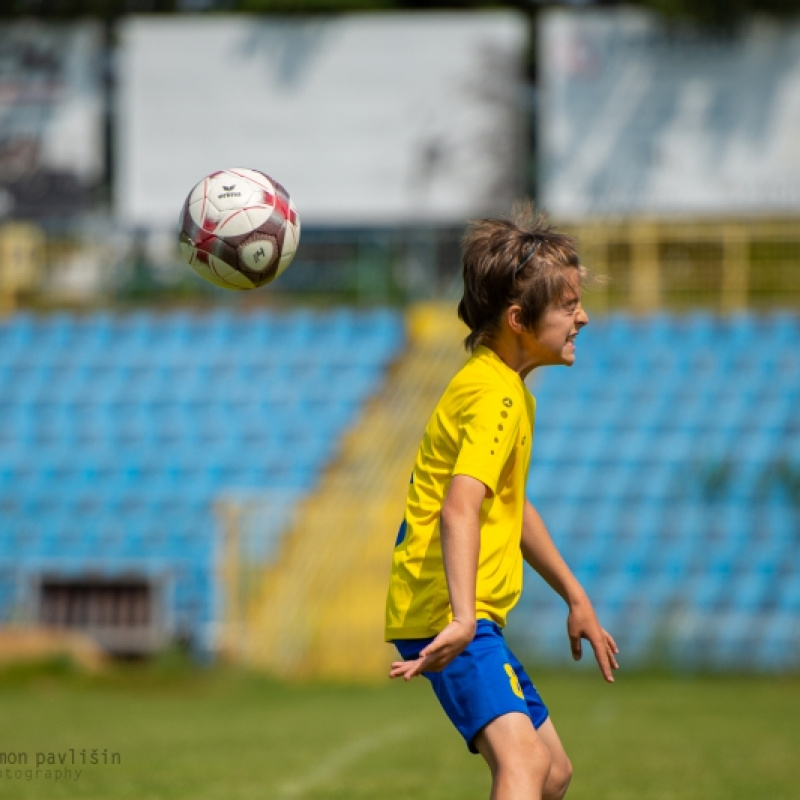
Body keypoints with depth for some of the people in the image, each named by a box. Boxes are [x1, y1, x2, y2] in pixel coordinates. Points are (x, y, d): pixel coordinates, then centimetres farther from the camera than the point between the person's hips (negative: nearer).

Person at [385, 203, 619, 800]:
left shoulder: (507, 389, 19)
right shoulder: (495, 395, -15)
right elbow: (459, 510, -29)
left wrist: (576, 598, 34)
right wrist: (461, 619, -41)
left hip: (470, 615, 11)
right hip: (446, 614, -11)